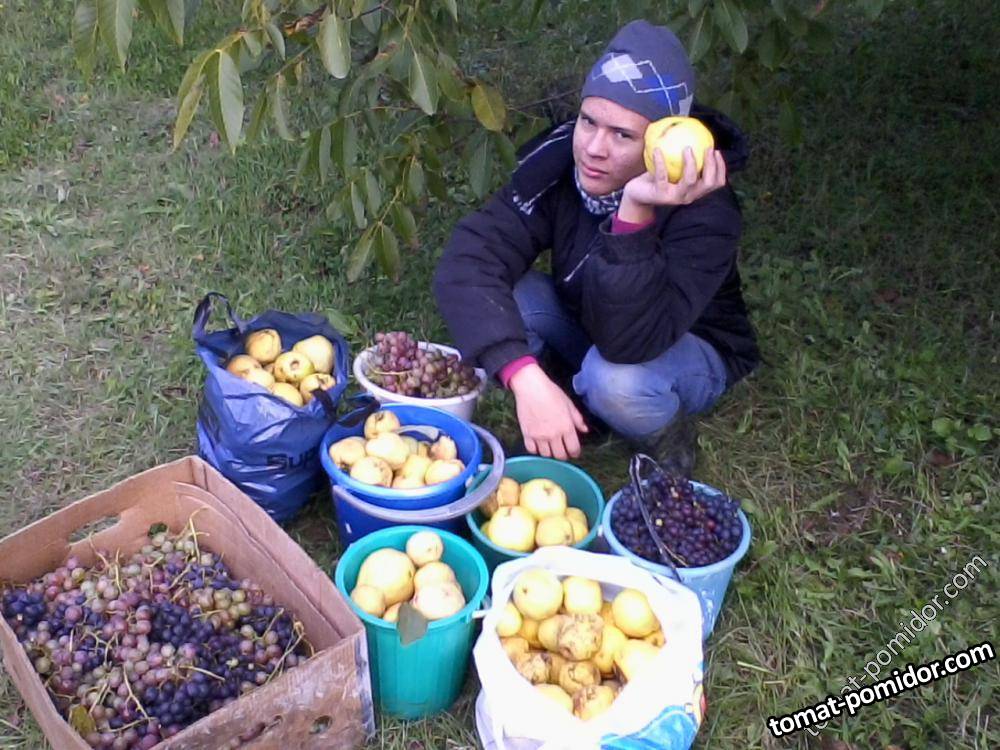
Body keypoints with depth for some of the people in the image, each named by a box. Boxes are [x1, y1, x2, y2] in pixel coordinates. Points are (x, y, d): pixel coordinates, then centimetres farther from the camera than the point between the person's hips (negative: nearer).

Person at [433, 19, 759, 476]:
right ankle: (564, 414, 1)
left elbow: (629, 341, -43)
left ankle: (668, 447, -2)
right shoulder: (556, 161, -23)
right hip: (586, 333, 4)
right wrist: (528, 380, -44)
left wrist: (635, 213, -54)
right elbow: (466, 265, -33)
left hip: (690, 351, -3)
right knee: (495, 294, -25)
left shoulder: (705, 212, -33)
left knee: (615, 380, -37)